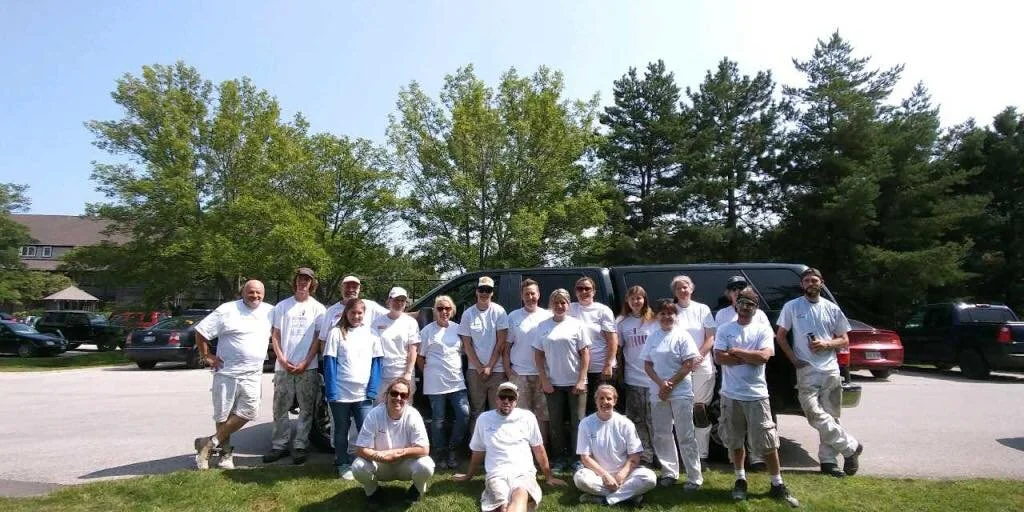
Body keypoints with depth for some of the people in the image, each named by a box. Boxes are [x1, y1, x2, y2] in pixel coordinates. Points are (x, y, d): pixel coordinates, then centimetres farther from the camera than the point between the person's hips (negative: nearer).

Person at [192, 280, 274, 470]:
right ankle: (225, 451, 21)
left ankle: (210, 443, 6)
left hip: (253, 375, 3)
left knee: (247, 412, -8)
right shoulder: (227, 310, -6)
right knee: (223, 415, 4)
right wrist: (206, 356, -5)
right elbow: (201, 331, -2)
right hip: (226, 372, -3)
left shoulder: (269, 311, 5)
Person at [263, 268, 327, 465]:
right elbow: (275, 336, 7)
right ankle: (279, 445, 16)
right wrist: (282, 360, -5)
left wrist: (305, 363, -8)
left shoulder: (318, 308, 4)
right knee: (280, 408, 6)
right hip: (283, 366, 1)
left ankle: (300, 446, 11)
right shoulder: (282, 306, 8)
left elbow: (318, 339, 1)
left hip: (307, 367, -1)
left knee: (306, 409, 2)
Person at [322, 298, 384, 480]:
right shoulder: (336, 332, 1)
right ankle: (343, 464, 26)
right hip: (340, 393, -1)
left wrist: (372, 390, -6)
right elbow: (329, 363, -3)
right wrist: (331, 392, -11)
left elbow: (377, 363, 4)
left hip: (363, 393, 1)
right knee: (341, 431, 11)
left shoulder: (371, 333, 5)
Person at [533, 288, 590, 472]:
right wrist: (544, 380, -2)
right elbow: (538, 354, 5)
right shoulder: (543, 326, 4)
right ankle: (561, 458, 21)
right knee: (556, 423, 8)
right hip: (553, 384, 2)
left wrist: (581, 380, -9)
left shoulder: (576, 324, -1)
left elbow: (585, 353, -2)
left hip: (575, 382, -2)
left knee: (578, 422, 4)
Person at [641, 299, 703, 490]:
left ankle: (694, 477, 6)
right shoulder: (652, 337, 8)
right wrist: (661, 383, -9)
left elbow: (688, 365, -9)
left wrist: (670, 385, -13)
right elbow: (647, 365, 7)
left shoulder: (682, 336, -5)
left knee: (685, 436, -2)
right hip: (658, 394, 5)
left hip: (680, 392, -5)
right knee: (661, 435, 10)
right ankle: (669, 472, 23)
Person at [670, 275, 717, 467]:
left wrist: (699, 356, -9)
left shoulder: (702, 309, 7)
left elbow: (710, 338, 4)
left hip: (702, 366, 0)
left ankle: (702, 455, 8)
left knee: (701, 412, 1)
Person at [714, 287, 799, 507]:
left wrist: (736, 351, -9)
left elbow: (764, 356, -14)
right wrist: (751, 358, -12)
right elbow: (719, 358, -10)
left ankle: (777, 485, 16)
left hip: (756, 394, -1)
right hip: (731, 395, 2)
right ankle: (740, 480, 28)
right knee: (735, 440, 12)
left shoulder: (763, 329, 1)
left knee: (767, 442, 3)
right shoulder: (724, 329, 3)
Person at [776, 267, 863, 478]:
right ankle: (850, 447, 3)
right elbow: (780, 336, 4)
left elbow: (845, 341, 11)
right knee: (816, 415, -14)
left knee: (830, 417, 5)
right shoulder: (792, 307, 3)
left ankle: (827, 460, 15)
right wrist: (794, 359, -6)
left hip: (830, 370, 2)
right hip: (807, 371, -2)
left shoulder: (832, 309, 9)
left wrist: (826, 344, -9)